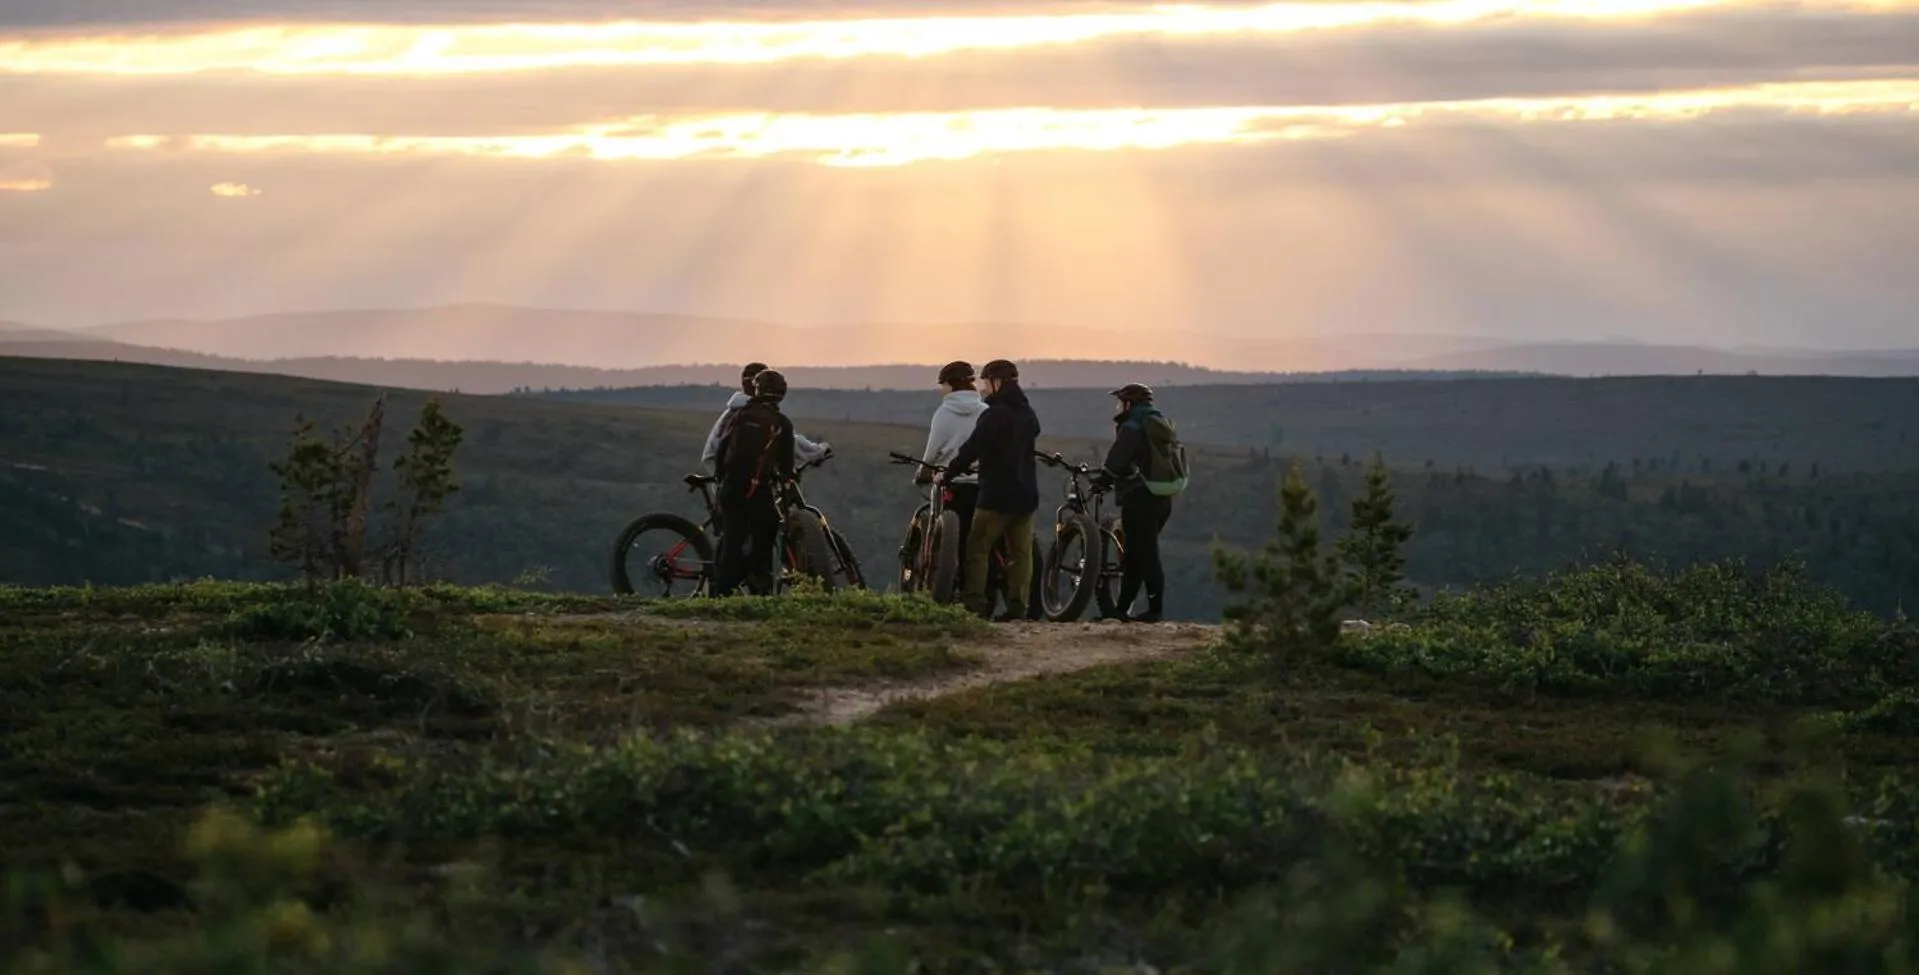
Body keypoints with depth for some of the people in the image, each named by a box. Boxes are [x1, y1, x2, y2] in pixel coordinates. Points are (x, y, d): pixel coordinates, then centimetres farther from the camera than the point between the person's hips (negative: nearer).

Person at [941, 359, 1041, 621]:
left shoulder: (994, 415, -13)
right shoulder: (1028, 414, 12)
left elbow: (971, 449, -14)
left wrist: (947, 475, -3)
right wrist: (982, 463, 32)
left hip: (997, 494, -7)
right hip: (1026, 494, 7)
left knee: (977, 548, -2)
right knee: (1021, 552, 5)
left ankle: (975, 604, -9)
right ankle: (1017, 606, 1)